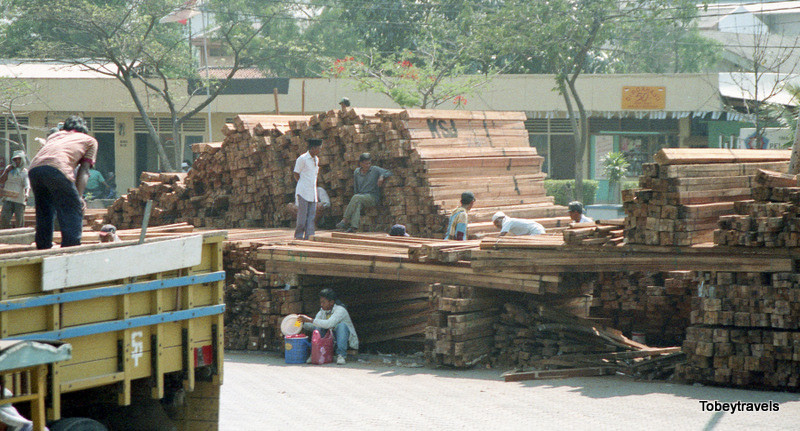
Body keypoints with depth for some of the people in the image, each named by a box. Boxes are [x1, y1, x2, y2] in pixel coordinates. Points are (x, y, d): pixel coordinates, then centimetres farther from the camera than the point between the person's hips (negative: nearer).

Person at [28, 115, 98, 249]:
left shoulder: (54, 135, 39)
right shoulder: (90, 140, 27)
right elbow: (84, 170, 14)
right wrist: (79, 196, 5)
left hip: (34, 168, 5)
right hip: (56, 168, -5)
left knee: (43, 213, 20)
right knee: (73, 212, 0)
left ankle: (43, 248, 20)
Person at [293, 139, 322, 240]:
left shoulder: (316, 159, 14)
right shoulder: (302, 159, -9)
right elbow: (296, 174, -4)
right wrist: (303, 184, 0)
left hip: (312, 192, 7)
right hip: (303, 192, -7)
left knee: (312, 214, 1)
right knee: (302, 214, -5)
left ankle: (309, 235, 0)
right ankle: (299, 235, 3)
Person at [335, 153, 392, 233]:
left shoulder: (375, 170, 5)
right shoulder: (356, 172, 15)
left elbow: (389, 173, 3)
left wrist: (382, 176, -16)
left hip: (373, 197, -3)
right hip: (361, 197, 3)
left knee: (356, 198, -32)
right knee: (357, 203, -35)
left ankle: (345, 221, -34)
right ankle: (354, 226, -49)